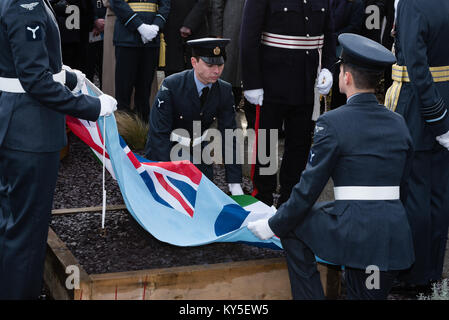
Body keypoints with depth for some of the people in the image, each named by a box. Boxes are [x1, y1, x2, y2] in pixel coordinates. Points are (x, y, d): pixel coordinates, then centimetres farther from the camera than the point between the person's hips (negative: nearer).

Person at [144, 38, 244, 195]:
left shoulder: (224, 91, -12)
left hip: (197, 151, 4)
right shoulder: (171, 86, -25)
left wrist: (235, 184, -16)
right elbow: (159, 134, -25)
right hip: (166, 151, -4)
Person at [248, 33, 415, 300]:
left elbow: (309, 188, -5)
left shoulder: (332, 123, -6)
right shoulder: (399, 123, 11)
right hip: (396, 235, 6)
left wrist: (275, 226, 7)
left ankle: (310, 296, 17)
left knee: (291, 223, 20)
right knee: (363, 294, 22)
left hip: (353, 228, -6)